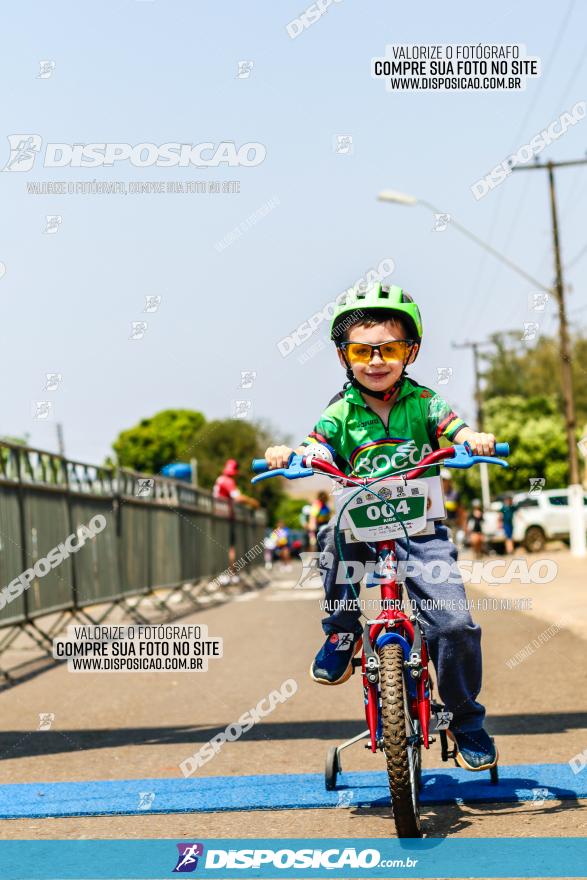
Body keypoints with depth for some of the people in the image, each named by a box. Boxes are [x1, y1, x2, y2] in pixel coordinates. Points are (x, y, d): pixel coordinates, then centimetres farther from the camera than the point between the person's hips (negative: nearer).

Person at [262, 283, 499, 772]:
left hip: (420, 528, 0)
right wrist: (288, 453, -33)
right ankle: (342, 632, -8)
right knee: (334, 535, -35)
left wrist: (473, 438, -34)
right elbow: (317, 448, -11)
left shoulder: (422, 400, 5)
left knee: (455, 623, -13)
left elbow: (452, 427, -11)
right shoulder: (342, 411, 3)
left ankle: (467, 722, 12)